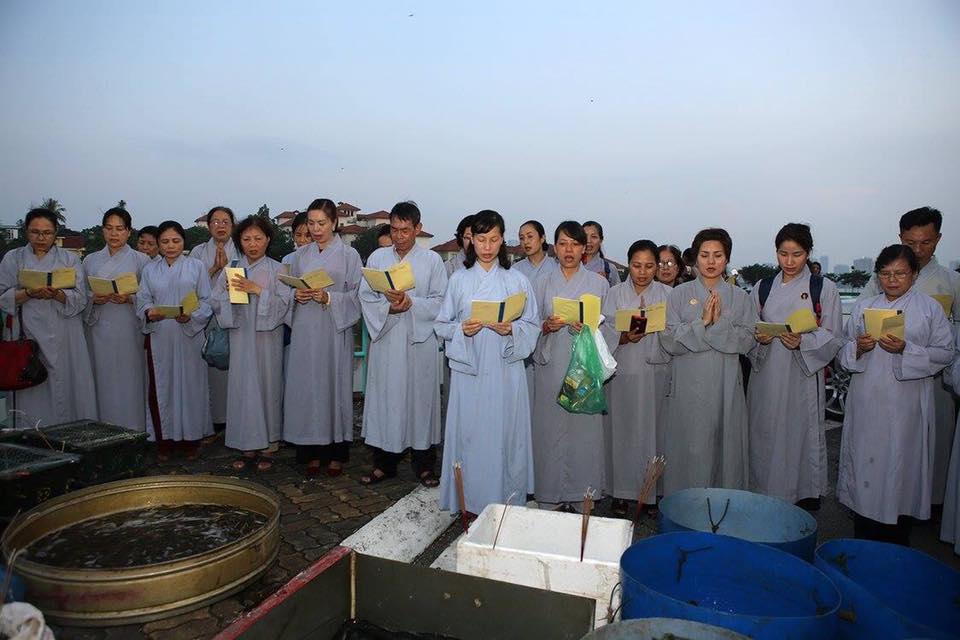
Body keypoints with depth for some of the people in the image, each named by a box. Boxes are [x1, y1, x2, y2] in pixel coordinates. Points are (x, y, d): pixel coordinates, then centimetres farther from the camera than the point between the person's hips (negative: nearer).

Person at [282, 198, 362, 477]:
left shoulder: (348, 254, 0)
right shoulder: (300, 255, 11)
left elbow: (356, 294, -3)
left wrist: (329, 298, -17)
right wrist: (296, 295, -5)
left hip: (335, 330, -3)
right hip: (305, 330, 3)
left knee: (335, 383, 2)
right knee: (306, 386, 4)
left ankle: (336, 452, 14)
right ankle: (313, 451, 16)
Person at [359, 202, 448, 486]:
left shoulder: (432, 260, 2)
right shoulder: (377, 257, 8)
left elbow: (439, 301, -3)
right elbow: (366, 298, 4)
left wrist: (411, 303, -18)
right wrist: (388, 307, -14)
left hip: (420, 340, -2)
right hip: (385, 338, 2)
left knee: (420, 397, 4)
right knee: (384, 398, 6)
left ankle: (424, 465, 16)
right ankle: (384, 463, 19)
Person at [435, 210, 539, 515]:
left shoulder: (517, 281, 3)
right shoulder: (459, 279, 5)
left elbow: (533, 326, 4)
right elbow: (442, 325, 7)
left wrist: (511, 329, -16)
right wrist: (462, 329, -13)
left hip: (506, 370, 0)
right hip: (468, 370, 1)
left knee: (505, 434, 3)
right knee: (468, 434, 4)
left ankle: (505, 499, 18)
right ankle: (469, 500, 18)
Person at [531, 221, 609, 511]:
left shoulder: (599, 284, 8)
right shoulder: (543, 283, 11)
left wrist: (588, 328, -13)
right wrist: (547, 326, -11)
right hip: (550, 365, 1)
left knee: (583, 426, -2)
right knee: (550, 427, 1)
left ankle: (580, 493, 11)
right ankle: (551, 493, 12)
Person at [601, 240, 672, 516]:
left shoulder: (667, 294, 6)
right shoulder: (615, 294, 5)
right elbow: (605, 332, -2)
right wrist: (625, 337, -21)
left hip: (656, 373, 1)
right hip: (623, 372, 0)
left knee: (652, 429, 3)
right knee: (622, 429, 3)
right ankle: (621, 491, 14)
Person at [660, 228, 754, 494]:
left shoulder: (739, 297, 8)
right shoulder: (679, 294, 3)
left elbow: (747, 341, -2)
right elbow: (669, 341, -6)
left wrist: (720, 322, -16)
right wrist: (702, 322, -16)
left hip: (726, 385, 2)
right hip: (688, 385, -1)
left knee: (726, 446, 5)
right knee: (690, 449, 1)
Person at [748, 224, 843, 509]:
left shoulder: (824, 288, 3)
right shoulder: (762, 288, 11)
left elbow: (833, 338, -1)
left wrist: (803, 341, -18)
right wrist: (759, 338, -10)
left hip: (803, 376, -2)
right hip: (766, 376, 3)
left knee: (801, 434, 0)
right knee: (765, 434, 6)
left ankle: (805, 496, 15)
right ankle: (764, 492, 19)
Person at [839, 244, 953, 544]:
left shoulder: (930, 308, 3)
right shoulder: (863, 306, 10)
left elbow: (945, 353, -1)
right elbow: (844, 352, 12)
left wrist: (906, 349, -16)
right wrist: (859, 347, -10)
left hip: (906, 405, -2)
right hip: (865, 404, 2)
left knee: (900, 466, 3)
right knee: (864, 462, 5)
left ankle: (895, 551, 18)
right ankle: (862, 545, 19)